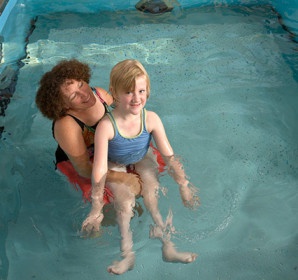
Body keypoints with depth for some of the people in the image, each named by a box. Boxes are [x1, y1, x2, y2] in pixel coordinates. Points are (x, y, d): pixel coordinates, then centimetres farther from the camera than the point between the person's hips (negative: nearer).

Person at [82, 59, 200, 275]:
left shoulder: (151, 119, -28)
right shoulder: (106, 126, -36)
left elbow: (169, 156, -19)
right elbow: (100, 169, -34)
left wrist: (184, 186, -16)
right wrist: (97, 208, -31)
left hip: (143, 159, 2)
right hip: (116, 165, -2)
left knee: (154, 193, -15)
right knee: (125, 201, -19)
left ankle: (168, 246, -5)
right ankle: (127, 254, -8)